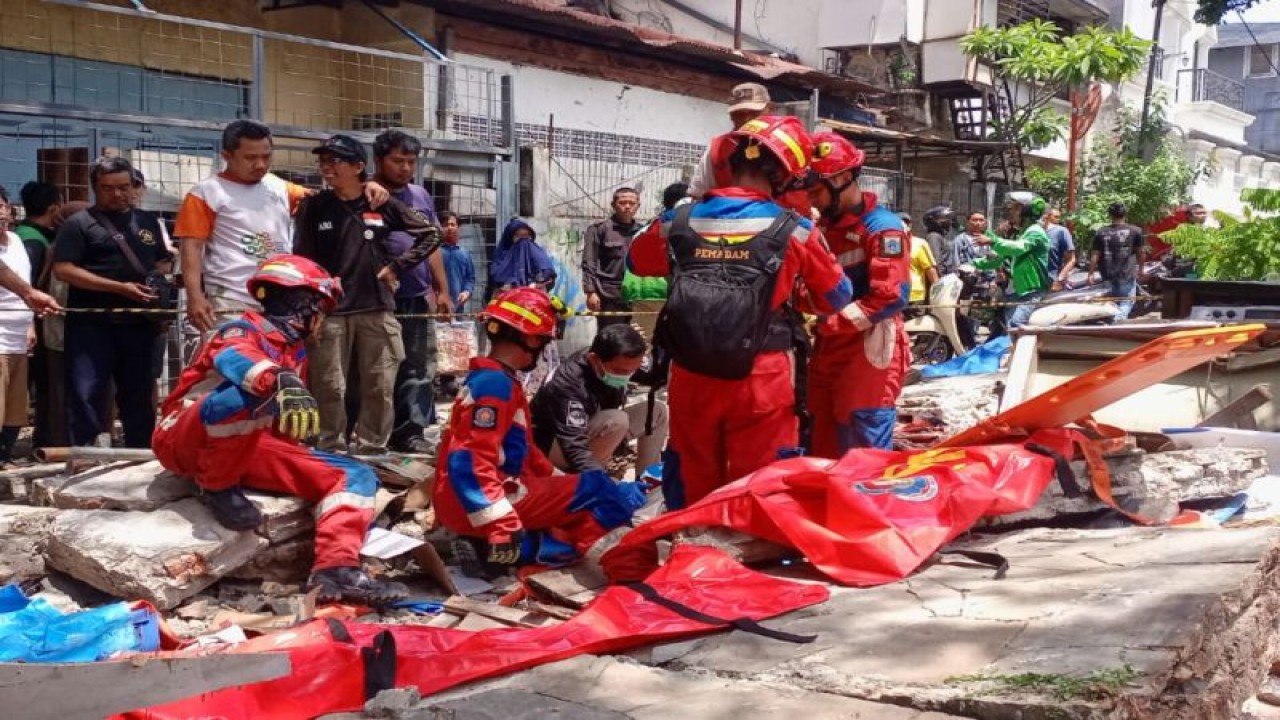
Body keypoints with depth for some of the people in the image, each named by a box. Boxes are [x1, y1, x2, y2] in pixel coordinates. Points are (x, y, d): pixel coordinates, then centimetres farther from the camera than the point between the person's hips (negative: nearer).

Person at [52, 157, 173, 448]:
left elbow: (163, 261, 27)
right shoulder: (79, 223, -1)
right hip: (92, 325, -5)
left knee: (138, 395, 12)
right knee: (86, 395, -7)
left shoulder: (148, 222, 16)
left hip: (139, 323, 5)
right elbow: (63, 270, -11)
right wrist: (119, 287, -18)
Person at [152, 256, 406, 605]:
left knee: (356, 475, -5)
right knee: (248, 394, -39)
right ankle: (217, 487, -16)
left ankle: (336, 570, -27)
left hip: (253, 449, 8)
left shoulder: (296, 351, 16)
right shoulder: (243, 329, -9)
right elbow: (236, 357, -35)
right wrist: (283, 382, -53)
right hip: (186, 441, -8)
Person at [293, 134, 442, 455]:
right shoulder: (314, 207, 4)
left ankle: (372, 449, 17)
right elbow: (303, 262, 4)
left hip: (378, 310, 1)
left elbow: (431, 233, 11)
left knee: (380, 387, 5)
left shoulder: (383, 205, 4)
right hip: (330, 312, -1)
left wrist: (397, 266, 4)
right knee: (330, 389, 0)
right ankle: (331, 451, 11)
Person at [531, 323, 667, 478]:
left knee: (657, 410, -7)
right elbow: (576, 451, -44)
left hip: (587, 429, 8)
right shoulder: (569, 384, -37)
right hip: (553, 446, -8)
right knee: (617, 421, -33)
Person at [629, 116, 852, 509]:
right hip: (761, 384, -3)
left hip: (691, 380, 3)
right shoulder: (795, 230, -7)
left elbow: (636, 261, 20)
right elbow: (838, 298, 8)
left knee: (692, 488, 16)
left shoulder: (679, 222, -1)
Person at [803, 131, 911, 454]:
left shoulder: (882, 228, -11)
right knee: (825, 454, 15)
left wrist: (830, 322, -20)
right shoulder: (826, 227, 16)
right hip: (828, 353, 9)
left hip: (868, 357, -9)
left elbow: (892, 298, -20)